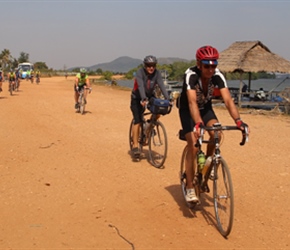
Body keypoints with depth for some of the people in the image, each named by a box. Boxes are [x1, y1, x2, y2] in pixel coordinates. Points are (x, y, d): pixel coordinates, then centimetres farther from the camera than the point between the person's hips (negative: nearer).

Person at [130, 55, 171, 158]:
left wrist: (167, 98, -42)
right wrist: (144, 99, -55)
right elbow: (140, 86, -40)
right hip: (137, 98, -3)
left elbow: (161, 85, -28)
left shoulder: (157, 73, -17)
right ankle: (135, 146, -7)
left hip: (150, 95, 4)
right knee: (137, 121, -12)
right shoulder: (140, 72, -26)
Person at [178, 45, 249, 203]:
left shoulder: (217, 76, -24)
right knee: (193, 147, -16)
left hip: (205, 108, 3)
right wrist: (198, 124, -61)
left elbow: (228, 100, -33)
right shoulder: (191, 75, -33)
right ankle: (189, 188, -6)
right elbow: (192, 102, -46)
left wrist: (238, 120, -48)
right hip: (187, 110, -3)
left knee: (216, 133, -25)